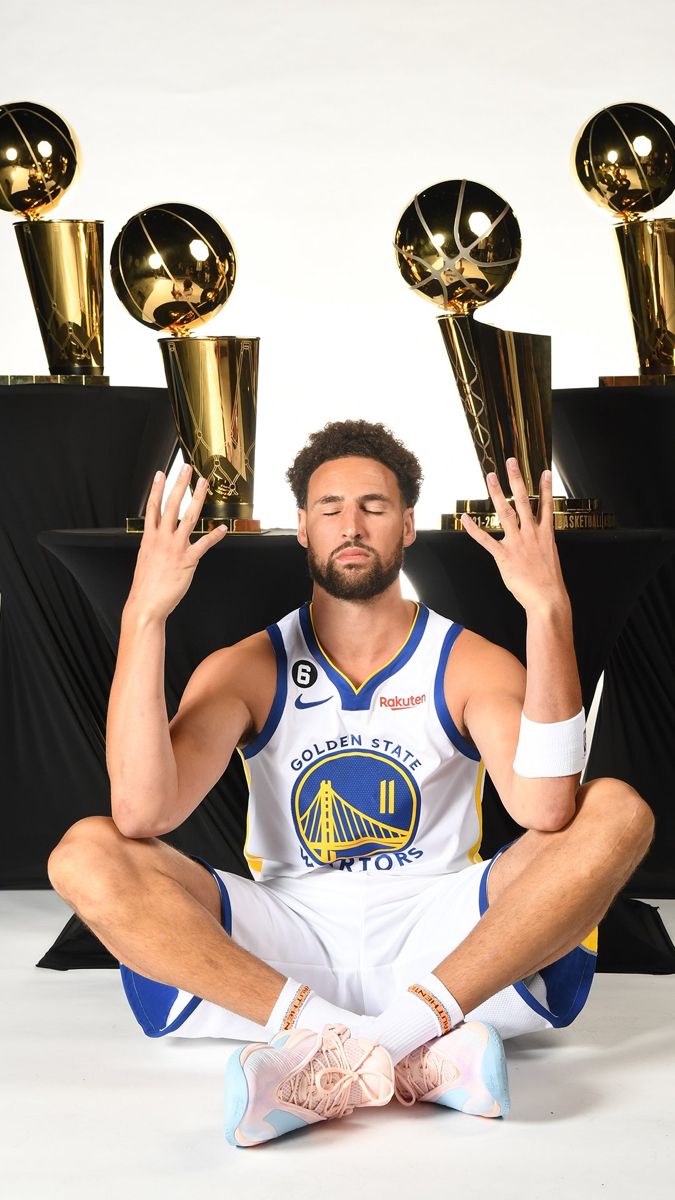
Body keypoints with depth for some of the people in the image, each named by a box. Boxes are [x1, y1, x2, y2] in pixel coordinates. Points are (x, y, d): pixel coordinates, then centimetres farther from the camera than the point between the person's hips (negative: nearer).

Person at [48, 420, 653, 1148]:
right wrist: (143, 616, -21)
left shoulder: (470, 664, 1)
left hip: (450, 950, -1)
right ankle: (427, 1055, -37)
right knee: (87, 855, -23)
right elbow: (142, 815, -15)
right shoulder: (248, 668, 4)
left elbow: (544, 813, -21)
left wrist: (550, 612, -27)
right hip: (288, 946, 1)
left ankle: (350, 1050, -35)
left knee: (617, 812, -23)